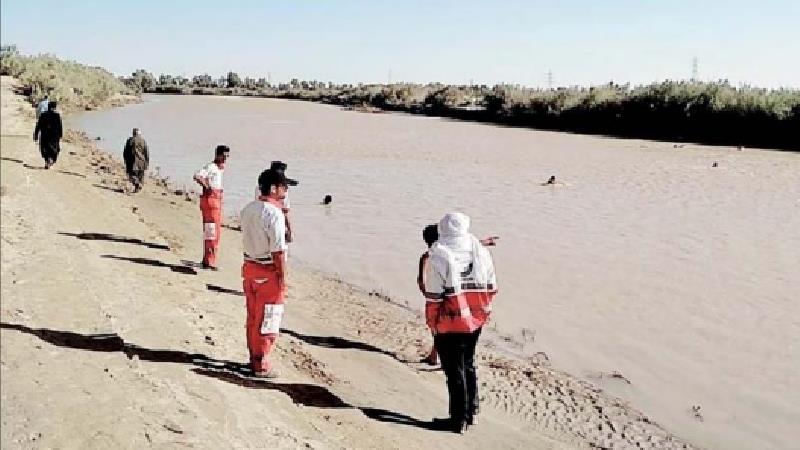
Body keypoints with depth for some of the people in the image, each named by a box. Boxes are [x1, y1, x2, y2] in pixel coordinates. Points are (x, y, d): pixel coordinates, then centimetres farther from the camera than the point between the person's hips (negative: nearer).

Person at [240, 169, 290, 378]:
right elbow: (278, 250, -22)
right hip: (268, 272, -8)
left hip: (249, 267, 8)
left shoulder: (248, 209, 5)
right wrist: (282, 277, -15)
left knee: (253, 317, 18)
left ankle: (254, 358, 29)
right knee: (267, 320, 3)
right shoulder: (275, 213, -20)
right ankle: (262, 365, 10)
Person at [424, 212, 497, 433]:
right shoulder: (482, 253, 1)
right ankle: (471, 412, 30)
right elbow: (491, 288, 7)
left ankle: (459, 420, 13)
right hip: (475, 322, 5)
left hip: (449, 325, -5)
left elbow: (433, 297, -14)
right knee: (468, 365, 21)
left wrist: (432, 324, -3)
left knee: (455, 371, 5)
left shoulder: (438, 257, -15)